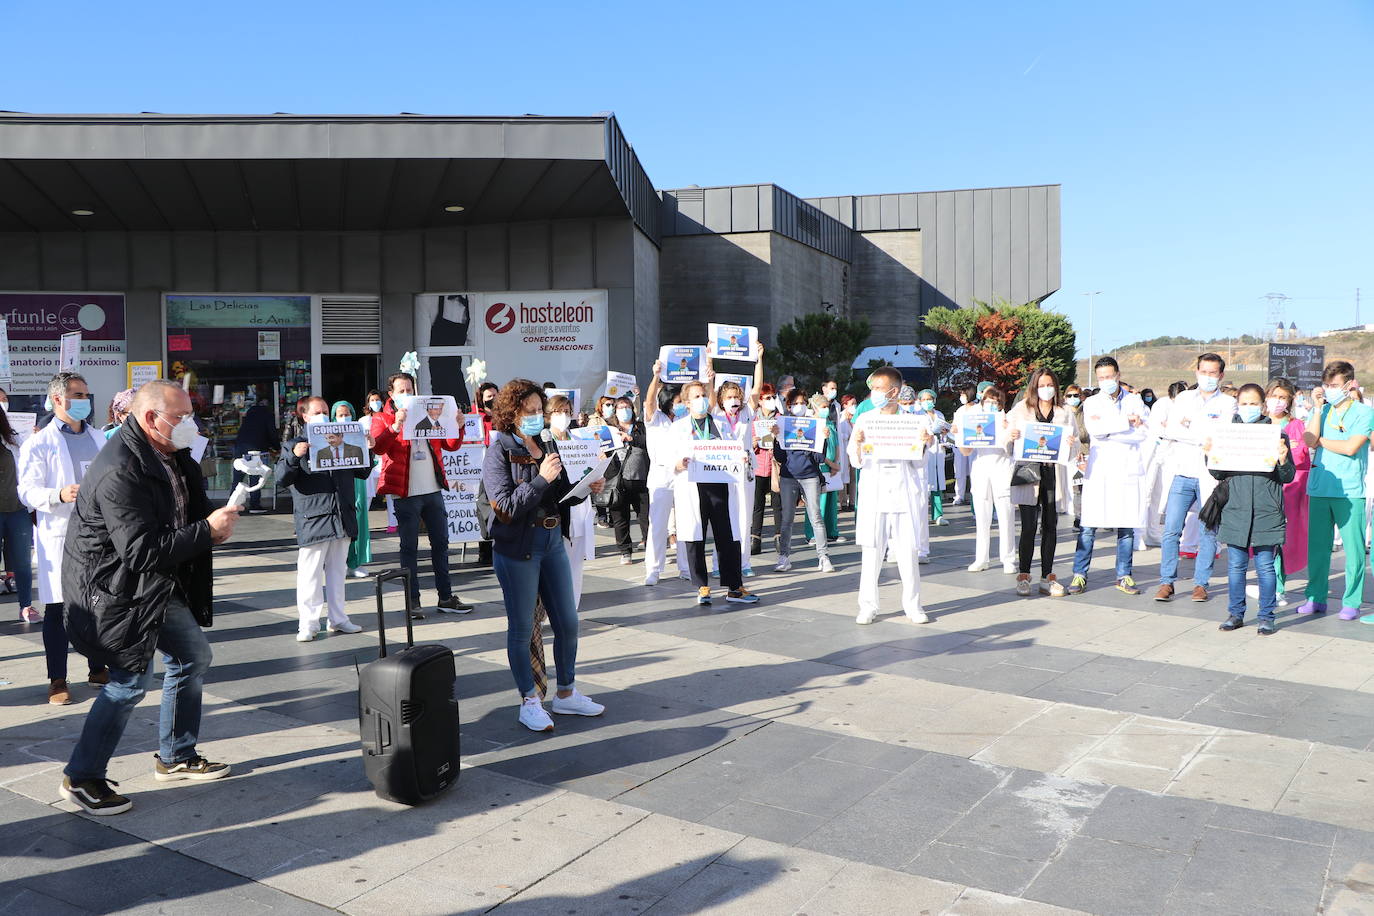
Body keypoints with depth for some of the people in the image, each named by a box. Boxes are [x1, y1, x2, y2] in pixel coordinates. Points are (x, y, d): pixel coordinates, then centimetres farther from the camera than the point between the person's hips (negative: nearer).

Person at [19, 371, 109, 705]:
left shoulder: (99, 438, 13)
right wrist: (59, 495, -25)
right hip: (60, 536, -5)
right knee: (57, 609, 2)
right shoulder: (39, 443, -3)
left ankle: (98, 669, 24)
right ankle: (57, 680, 11)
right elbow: (27, 491, -8)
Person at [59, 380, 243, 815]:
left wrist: (214, 522, -3)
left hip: (157, 584, 10)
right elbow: (142, 550, -30)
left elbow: (186, 512, 19)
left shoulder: (172, 457, 3)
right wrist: (207, 531, -25)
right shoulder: (120, 472, -27)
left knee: (194, 656, 14)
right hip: (116, 588, -10)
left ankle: (177, 756, 28)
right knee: (132, 680, -7)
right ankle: (81, 778, 12)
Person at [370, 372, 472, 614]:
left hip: (433, 491, 5)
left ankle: (446, 597, 18)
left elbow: (452, 445, 12)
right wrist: (396, 426, -33)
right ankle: (413, 601, 9)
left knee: (441, 543, 9)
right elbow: (378, 446, -19)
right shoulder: (383, 418, 0)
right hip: (406, 493, -5)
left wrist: (457, 425, -6)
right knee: (409, 547, 2)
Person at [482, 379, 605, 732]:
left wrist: (586, 488, -5)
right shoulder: (500, 452, -9)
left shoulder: (546, 447, 8)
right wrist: (541, 479, -23)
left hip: (553, 541, 6)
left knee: (568, 622, 12)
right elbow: (505, 506, -18)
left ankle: (566, 694, 28)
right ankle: (529, 702, 20)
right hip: (518, 547, -6)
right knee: (522, 627, 5)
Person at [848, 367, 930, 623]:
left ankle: (912, 605, 14)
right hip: (873, 494, 0)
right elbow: (856, 463, 4)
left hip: (904, 493, 0)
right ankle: (868, 606, 8)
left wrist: (925, 444, -10)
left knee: (908, 551, 2)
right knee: (871, 551, -1)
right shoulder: (864, 420, 6)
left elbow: (919, 463, 9)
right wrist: (857, 444, -15)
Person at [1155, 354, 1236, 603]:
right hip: (1183, 473, 2)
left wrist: (1187, 425, -4)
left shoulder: (1227, 403, 6)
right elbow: (1168, 432, 0)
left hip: (1211, 476, -2)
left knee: (1209, 531, 3)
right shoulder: (1183, 398, 14)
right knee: (1171, 529, -3)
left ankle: (1201, 583, 12)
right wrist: (1203, 436, -7)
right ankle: (1167, 582, 3)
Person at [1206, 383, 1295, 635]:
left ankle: (1267, 616, 15)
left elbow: (1287, 477, 3)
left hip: (1266, 511, -2)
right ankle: (1236, 614, 20)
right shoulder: (1227, 432, 7)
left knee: (1265, 567, 4)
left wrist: (1283, 460, -16)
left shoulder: (1276, 434, 2)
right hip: (1235, 510, 2)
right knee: (1235, 565, 8)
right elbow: (1219, 474, 10)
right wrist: (1211, 455, -8)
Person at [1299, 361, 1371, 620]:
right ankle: (1316, 598, 15)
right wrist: (1317, 408, -5)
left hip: (1350, 491, -3)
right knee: (1317, 545, 6)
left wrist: (1320, 440, 0)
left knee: (1353, 548, -1)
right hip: (1319, 488, 3)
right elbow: (1310, 441, -4)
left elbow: (1351, 447, -12)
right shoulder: (1321, 410, 12)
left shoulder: (1364, 412, 0)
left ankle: (1351, 602, 9)